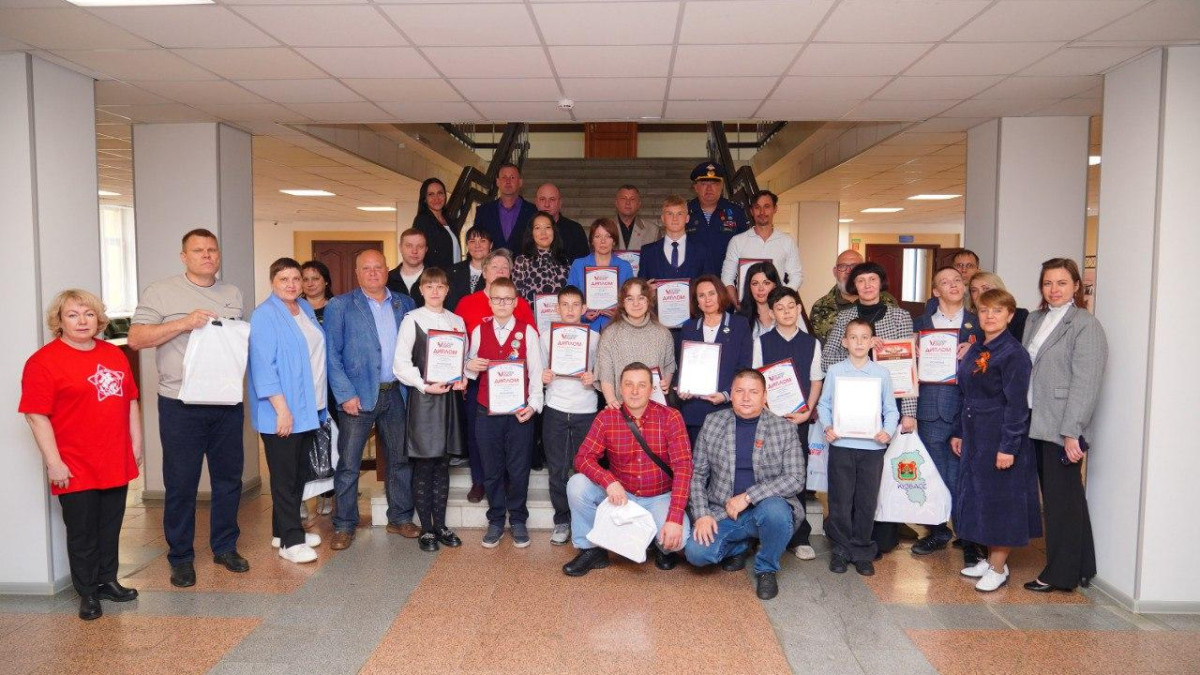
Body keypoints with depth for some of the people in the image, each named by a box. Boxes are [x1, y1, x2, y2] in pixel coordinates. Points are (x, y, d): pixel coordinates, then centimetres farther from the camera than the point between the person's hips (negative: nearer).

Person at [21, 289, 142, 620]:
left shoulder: (115, 354, 10)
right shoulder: (43, 361, -9)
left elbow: (130, 401, 15)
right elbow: (36, 416, -12)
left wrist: (136, 443, 12)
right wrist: (53, 462, -15)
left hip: (116, 464, 5)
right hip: (76, 469, -5)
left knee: (111, 527, 15)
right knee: (82, 533, 6)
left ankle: (108, 581, 30)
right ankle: (87, 593, 20)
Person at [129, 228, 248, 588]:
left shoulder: (233, 294, 13)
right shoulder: (161, 292, -2)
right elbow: (136, 338, -9)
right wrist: (183, 323, -19)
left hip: (227, 403, 4)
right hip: (181, 407, -4)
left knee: (228, 478, 11)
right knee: (181, 484, 3)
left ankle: (225, 547, 27)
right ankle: (180, 558, 18)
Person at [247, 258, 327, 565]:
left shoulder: (306, 308, 11)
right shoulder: (264, 316, -12)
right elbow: (263, 366, -18)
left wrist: (320, 402, 16)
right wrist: (282, 409, -21)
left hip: (308, 408, 8)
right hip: (282, 411, -8)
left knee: (300, 471, 15)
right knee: (285, 476, -1)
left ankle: (285, 528, 28)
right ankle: (290, 540, 7)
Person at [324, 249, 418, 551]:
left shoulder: (405, 304, 10)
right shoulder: (340, 306, 0)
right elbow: (332, 354, -5)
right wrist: (345, 394, -12)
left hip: (396, 393, 4)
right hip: (358, 395, -3)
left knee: (401, 459, 12)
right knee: (348, 464, 0)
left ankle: (400, 518, 26)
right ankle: (344, 526, 13)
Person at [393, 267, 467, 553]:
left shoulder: (457, 321, 10)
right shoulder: (412, 319, -3)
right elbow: (401, 363, -7)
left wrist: (463, 378, -4)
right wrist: (425, 385, -16)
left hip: (449, 395, 4)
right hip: (422, 397, -4)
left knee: (443, 464, 10)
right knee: (423, 465, 1)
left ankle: (440, 525, 20)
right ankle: (426, 529, 12)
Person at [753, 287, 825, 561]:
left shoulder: (811, 343, 8)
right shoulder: (762, 342, 4)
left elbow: (816, 381, 8)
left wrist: (807, 412, -6)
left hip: (800, 418, 1)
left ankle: (799, 537, 10)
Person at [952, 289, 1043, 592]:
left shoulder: (1014, 353, -14)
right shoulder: (975, 350, 10)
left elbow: (1016, 405, -17)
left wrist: (1008, 446, -19)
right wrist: (959, 432, 16)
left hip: (1000, 438, -8)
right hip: (975, 436, 8)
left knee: (1000, 499, 1)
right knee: (977, 495, 14)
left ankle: (998, 567, 13)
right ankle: (991, 558, 27)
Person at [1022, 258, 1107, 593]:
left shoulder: (1085, 325, -9)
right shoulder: (1035, 320, 13)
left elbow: (1085, 383, -14)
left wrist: (1072, 431, -17)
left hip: (1062, 428, -7)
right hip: (1035, 425, 7)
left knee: (1063, 500, 2)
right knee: (1051, 498, 13)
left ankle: (1061, 574, 14)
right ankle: (1078, 568, 26)